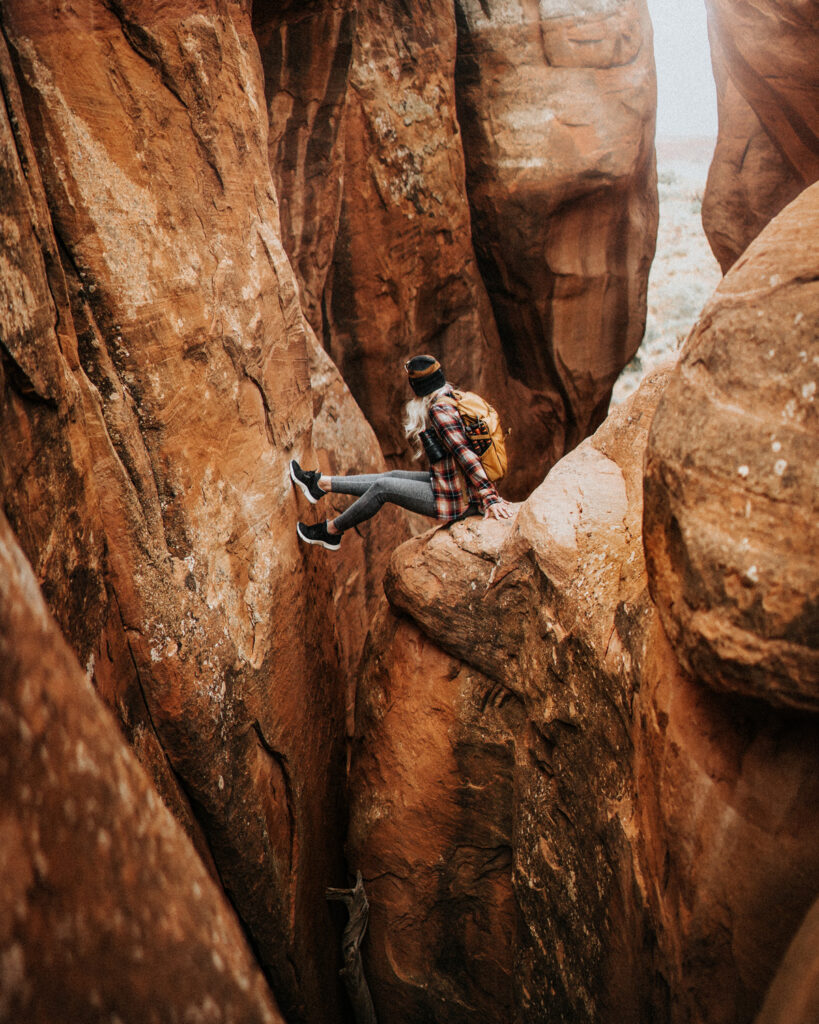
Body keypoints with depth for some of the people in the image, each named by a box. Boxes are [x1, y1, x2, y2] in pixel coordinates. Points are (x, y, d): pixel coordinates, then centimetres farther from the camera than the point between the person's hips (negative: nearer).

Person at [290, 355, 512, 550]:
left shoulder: (439, 410, -21)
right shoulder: (452, 398, 10)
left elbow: (465, 454, -28)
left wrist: (490, 499, -31)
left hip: (453, 500, -9)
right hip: (459, 488, 9)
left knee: (382, 487, 0)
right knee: (394, 476, 18)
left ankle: (330, 531, 19)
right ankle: (321, 483, 30)